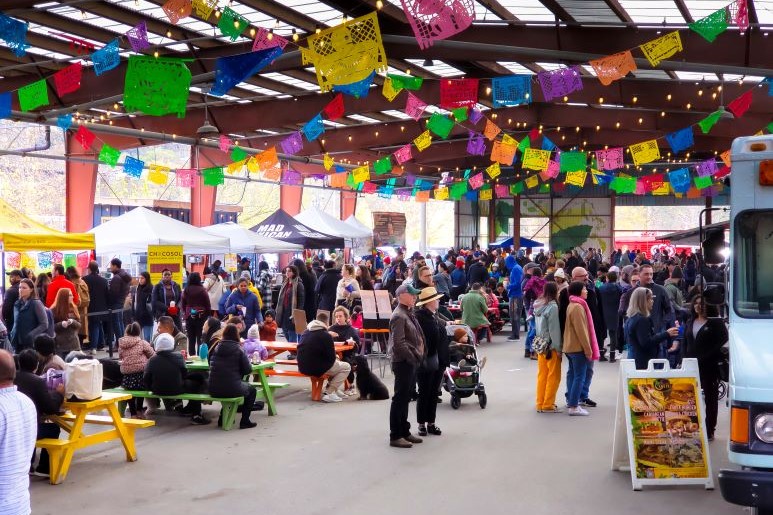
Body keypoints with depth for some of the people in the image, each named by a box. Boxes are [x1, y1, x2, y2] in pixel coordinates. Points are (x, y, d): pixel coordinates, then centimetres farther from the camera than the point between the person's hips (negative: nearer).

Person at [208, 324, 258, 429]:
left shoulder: (216, 348, 5)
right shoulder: (238, 349, -7)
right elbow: (248, 369, -6)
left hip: (213, 390, 5)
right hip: (232, 389, -5)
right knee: (252, 390, 24)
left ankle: (222, 418, 37)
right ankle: (245, 421, 18)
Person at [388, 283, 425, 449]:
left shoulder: (409, 313, 13)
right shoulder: (399, 316, -17)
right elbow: (399, 343, -23)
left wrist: (418, 357, 10)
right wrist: (412, 358, -17)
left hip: (412, 362, 10)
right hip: (404, 362, -10)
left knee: (405, 398, 16)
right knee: (400, 399, -2)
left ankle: (404, 432, 26)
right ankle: (395, 436, 5)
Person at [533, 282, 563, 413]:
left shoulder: (538, 305, 6)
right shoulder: (552, 307, -17)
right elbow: (554, 329, -17)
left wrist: (541, 340, 10)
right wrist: (558, 348, -12)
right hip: (551, 346, -8)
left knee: (542, 375, 13)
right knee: (553, 376, 2)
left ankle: (540, 403, 18)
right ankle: (548, 405, 4)